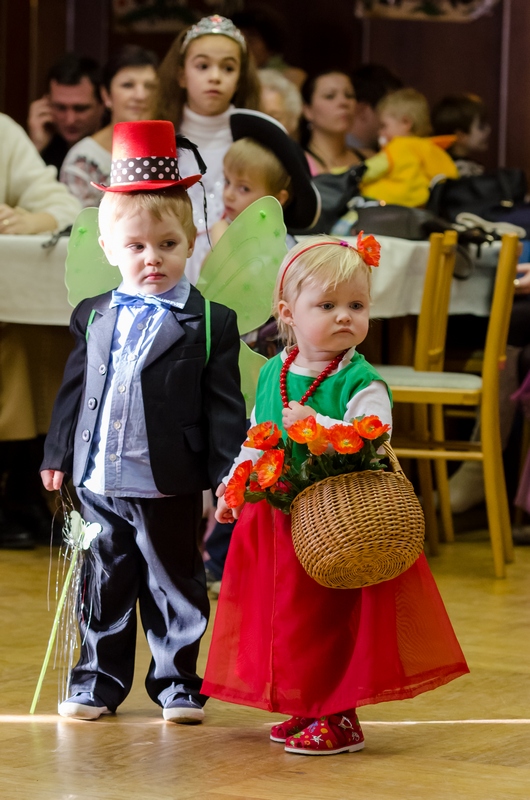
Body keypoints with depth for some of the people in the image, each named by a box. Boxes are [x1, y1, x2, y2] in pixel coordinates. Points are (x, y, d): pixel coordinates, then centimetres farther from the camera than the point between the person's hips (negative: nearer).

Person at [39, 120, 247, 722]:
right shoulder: (94, 317, 8)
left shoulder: (209, 324, -4)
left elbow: (223, 406, -5)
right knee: (103, 585, 13)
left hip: (169, 487, -3)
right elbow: (74, 390, 15)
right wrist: (58, 456, 13)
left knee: (174, 587, 7)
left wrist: (228, 476, -8)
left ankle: (177, 683, 19)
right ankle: (99, 679, 24)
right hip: (98, 483, 4)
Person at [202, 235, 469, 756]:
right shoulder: (272, 374, 8)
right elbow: (255, 438, 21)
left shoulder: (362, 384, -11)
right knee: (287, 618, 12)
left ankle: (339, 718, 9)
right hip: (276, 523, 6)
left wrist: (319, 426, -34)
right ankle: (307, 711, 26)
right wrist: (234, 484, 14)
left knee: (334, 618, -3)